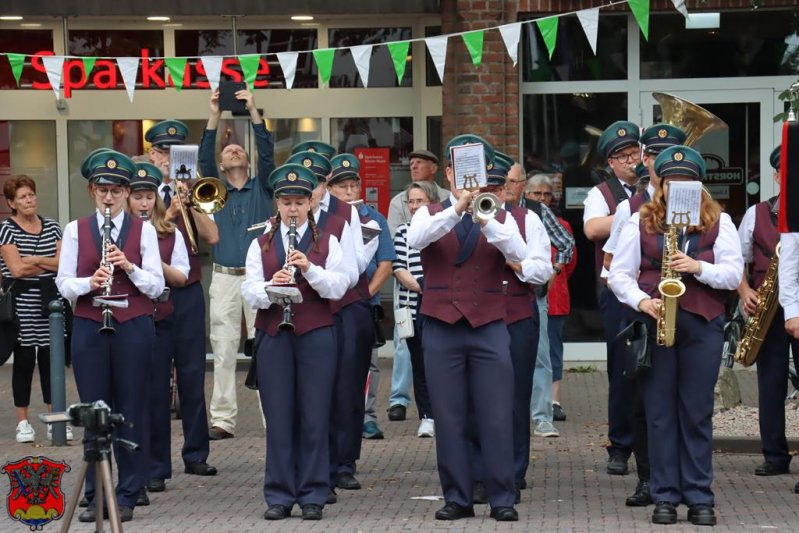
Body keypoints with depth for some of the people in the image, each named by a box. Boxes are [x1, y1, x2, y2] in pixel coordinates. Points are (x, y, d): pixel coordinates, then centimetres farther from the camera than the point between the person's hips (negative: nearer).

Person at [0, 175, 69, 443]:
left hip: (50, 305, 3)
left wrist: (35, 260, -11)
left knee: (51, 360, 6)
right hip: (22, 307, -3)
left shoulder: (52, 227, 9)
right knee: (24, 360, 2)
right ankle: (22, 422, 9)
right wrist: (50, 264, -5)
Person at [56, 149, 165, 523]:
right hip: (89, 327, 1)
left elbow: (157, 286, 0)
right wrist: (89, 282, -17)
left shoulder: (143, 230, 3)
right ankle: (95, 495, 11)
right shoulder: (76, 230, 5)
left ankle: (127, 495, 11)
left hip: (133, 327, -1)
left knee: (130, 412, 3)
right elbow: (64, 283, 2)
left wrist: (129, 267, -16)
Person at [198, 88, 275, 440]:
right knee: (223, 349, 0)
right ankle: (222, 420, 1)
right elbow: (204, 157, 3)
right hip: (224, 277, 2)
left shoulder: (262, 187, 12)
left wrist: (253, 112, -7)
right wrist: (214, 116, -4)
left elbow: (267, 153, 0)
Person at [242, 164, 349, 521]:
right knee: (277, 417, 2)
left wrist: (309, 269, -19)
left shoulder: (327, 242, 7)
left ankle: (312, 496, 7)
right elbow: (249, 292, 0)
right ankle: (279, 495, 8)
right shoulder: (260, 245, 10)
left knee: (314, 418, 0)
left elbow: (339, 287, -4)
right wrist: (270, 287, -21)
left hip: (316, 335, -1)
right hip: (273, 336, 1)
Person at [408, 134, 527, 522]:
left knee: (497, 417, -2)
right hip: (441, 328, 0)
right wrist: (457, 209, -26)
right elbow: (415, 240, -15)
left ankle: (502, 499, 3)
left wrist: (485, 220, -25)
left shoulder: (500, 218, 9)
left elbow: (519, 254, -11)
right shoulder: (430, 214, 8)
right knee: (448, 418, 2)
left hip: (489, 328, 0)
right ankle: (457, 498, 10)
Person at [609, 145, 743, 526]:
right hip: (654, 324, 0)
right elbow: (619, 274, 4)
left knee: (698, 413, 3)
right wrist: (641, 301, -13)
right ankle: (665, 497, 8)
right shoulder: (640, 221, 6)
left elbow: (734, 272, -1)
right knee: (660, 413, 3)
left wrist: (698, 267, -17)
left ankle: (699, 498, 8)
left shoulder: (719, 221, 6)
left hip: (702, 324, 0)